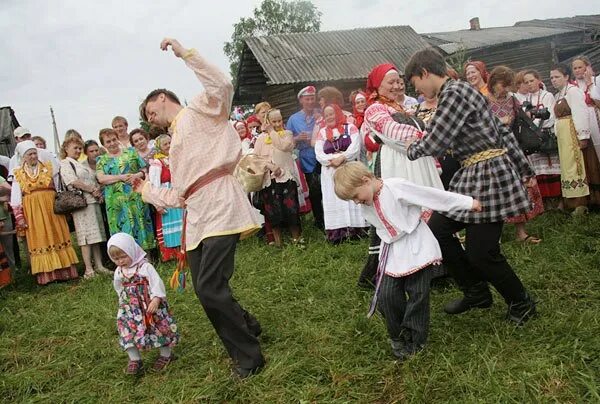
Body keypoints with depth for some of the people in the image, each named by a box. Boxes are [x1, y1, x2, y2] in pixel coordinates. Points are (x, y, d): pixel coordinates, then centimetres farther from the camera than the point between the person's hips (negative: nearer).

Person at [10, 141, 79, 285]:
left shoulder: (49, 168, 5)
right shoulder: (18, 174, 4)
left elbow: (60, 189, 11)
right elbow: (15, 199, 3)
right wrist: (19, 218, -2)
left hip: (52, 209, 0)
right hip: (33, 213, 0)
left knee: (57, 237, 3)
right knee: (39, 241, 2)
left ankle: (63, 271, 9)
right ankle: (45, 274, 5)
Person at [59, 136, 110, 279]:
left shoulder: (82, 165, 26)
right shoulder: (65, 163, 1)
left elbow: (94, 181, 26)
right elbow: (73, 182, -12)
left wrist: (99, 191, 4)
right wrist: (93, 190, -11)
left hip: (94, 201, 8)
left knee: (96, 235, 5)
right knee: (86, 235, -10)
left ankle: (99, 266, 6)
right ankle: (89, 269, -9)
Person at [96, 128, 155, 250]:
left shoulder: (131, 152, 13)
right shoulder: (102, 160, 12)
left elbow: (144, 169, 10)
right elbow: (101, 178, -3)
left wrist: (137, 175, -11)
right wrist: (120, 177, -13)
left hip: (136, 197, 0)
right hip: (116, 201, 0)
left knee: (140, 225, 0)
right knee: (123, 231, -1)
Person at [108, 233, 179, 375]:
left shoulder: (145, 267, -14)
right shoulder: (118, 273, 5)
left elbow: (156, 283, -19)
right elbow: (119, 290, 17)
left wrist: (156, 300, -29)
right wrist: (123, 304, 17)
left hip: (150, 304, -5)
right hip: (130, 308, 5)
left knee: (160, 328, 4)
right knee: (128, 331, -6)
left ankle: (166, 355, 23)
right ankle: (135, 360, 4)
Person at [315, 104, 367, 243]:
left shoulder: (351, 128, 6)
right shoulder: (322, 132, 13)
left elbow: (355, 148, -7)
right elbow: (318, 154, 2)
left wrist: (341, 158, -18)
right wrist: (332, 160, -13)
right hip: (330, 173, 2)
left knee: (353, 199, -5)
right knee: (334, 201, -3)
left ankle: (355, 229, -3)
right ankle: (337, 233, -5)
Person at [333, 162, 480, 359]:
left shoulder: (396, 187, -21)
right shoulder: (365, 207, 1)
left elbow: (433, 195, -17)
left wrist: (467, 202, -11)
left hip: (417, 248, -6)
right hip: (392, 252, 6)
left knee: (417, 294, -1)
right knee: (386, 295, -2)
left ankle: (414, 340, 13)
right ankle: (398, 337, 17)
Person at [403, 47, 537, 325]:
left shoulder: (454, 93, -16)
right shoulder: (457, 91, 14)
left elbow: (434, 144, -19)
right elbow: (503, 132, 17)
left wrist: (410, 149, 4)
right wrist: (524, 169, 23)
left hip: (489, 176, -10)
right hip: (470, 176, 10)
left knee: (480, 253, -2)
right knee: (437, 228, 9)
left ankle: (521, 303, 23)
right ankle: (476, 292, 22)